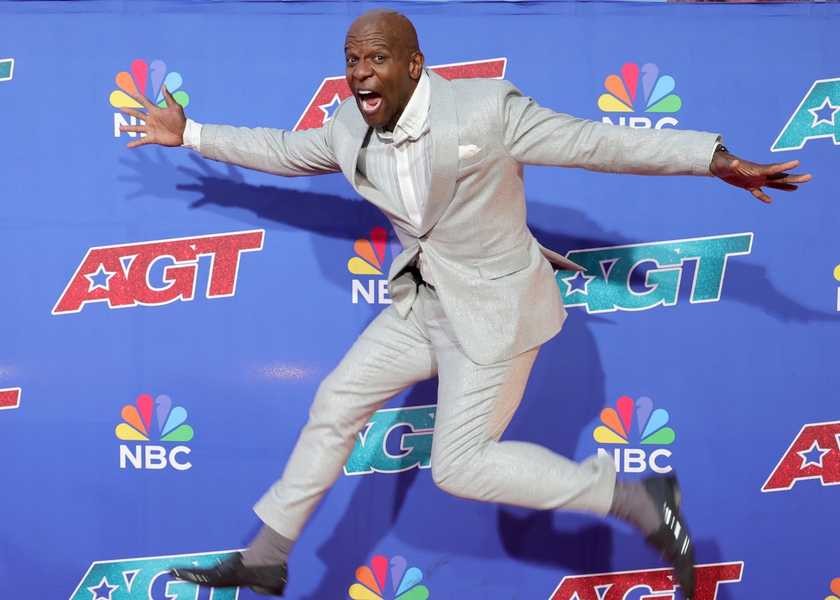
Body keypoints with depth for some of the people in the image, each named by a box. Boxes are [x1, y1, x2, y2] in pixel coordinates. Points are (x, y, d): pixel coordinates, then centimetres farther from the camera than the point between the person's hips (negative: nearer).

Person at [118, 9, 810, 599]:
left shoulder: (486, 109, -23)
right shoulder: (351, 127, -4)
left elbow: (595, 141, -20)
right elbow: (283, 150, 14)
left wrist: (718, 160, -23)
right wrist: (189, 134, 16)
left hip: (493, 309, -7)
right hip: (424, 303, 7)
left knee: (460, 466, -9)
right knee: (335, 406, 10)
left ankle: (640, 501, 1)